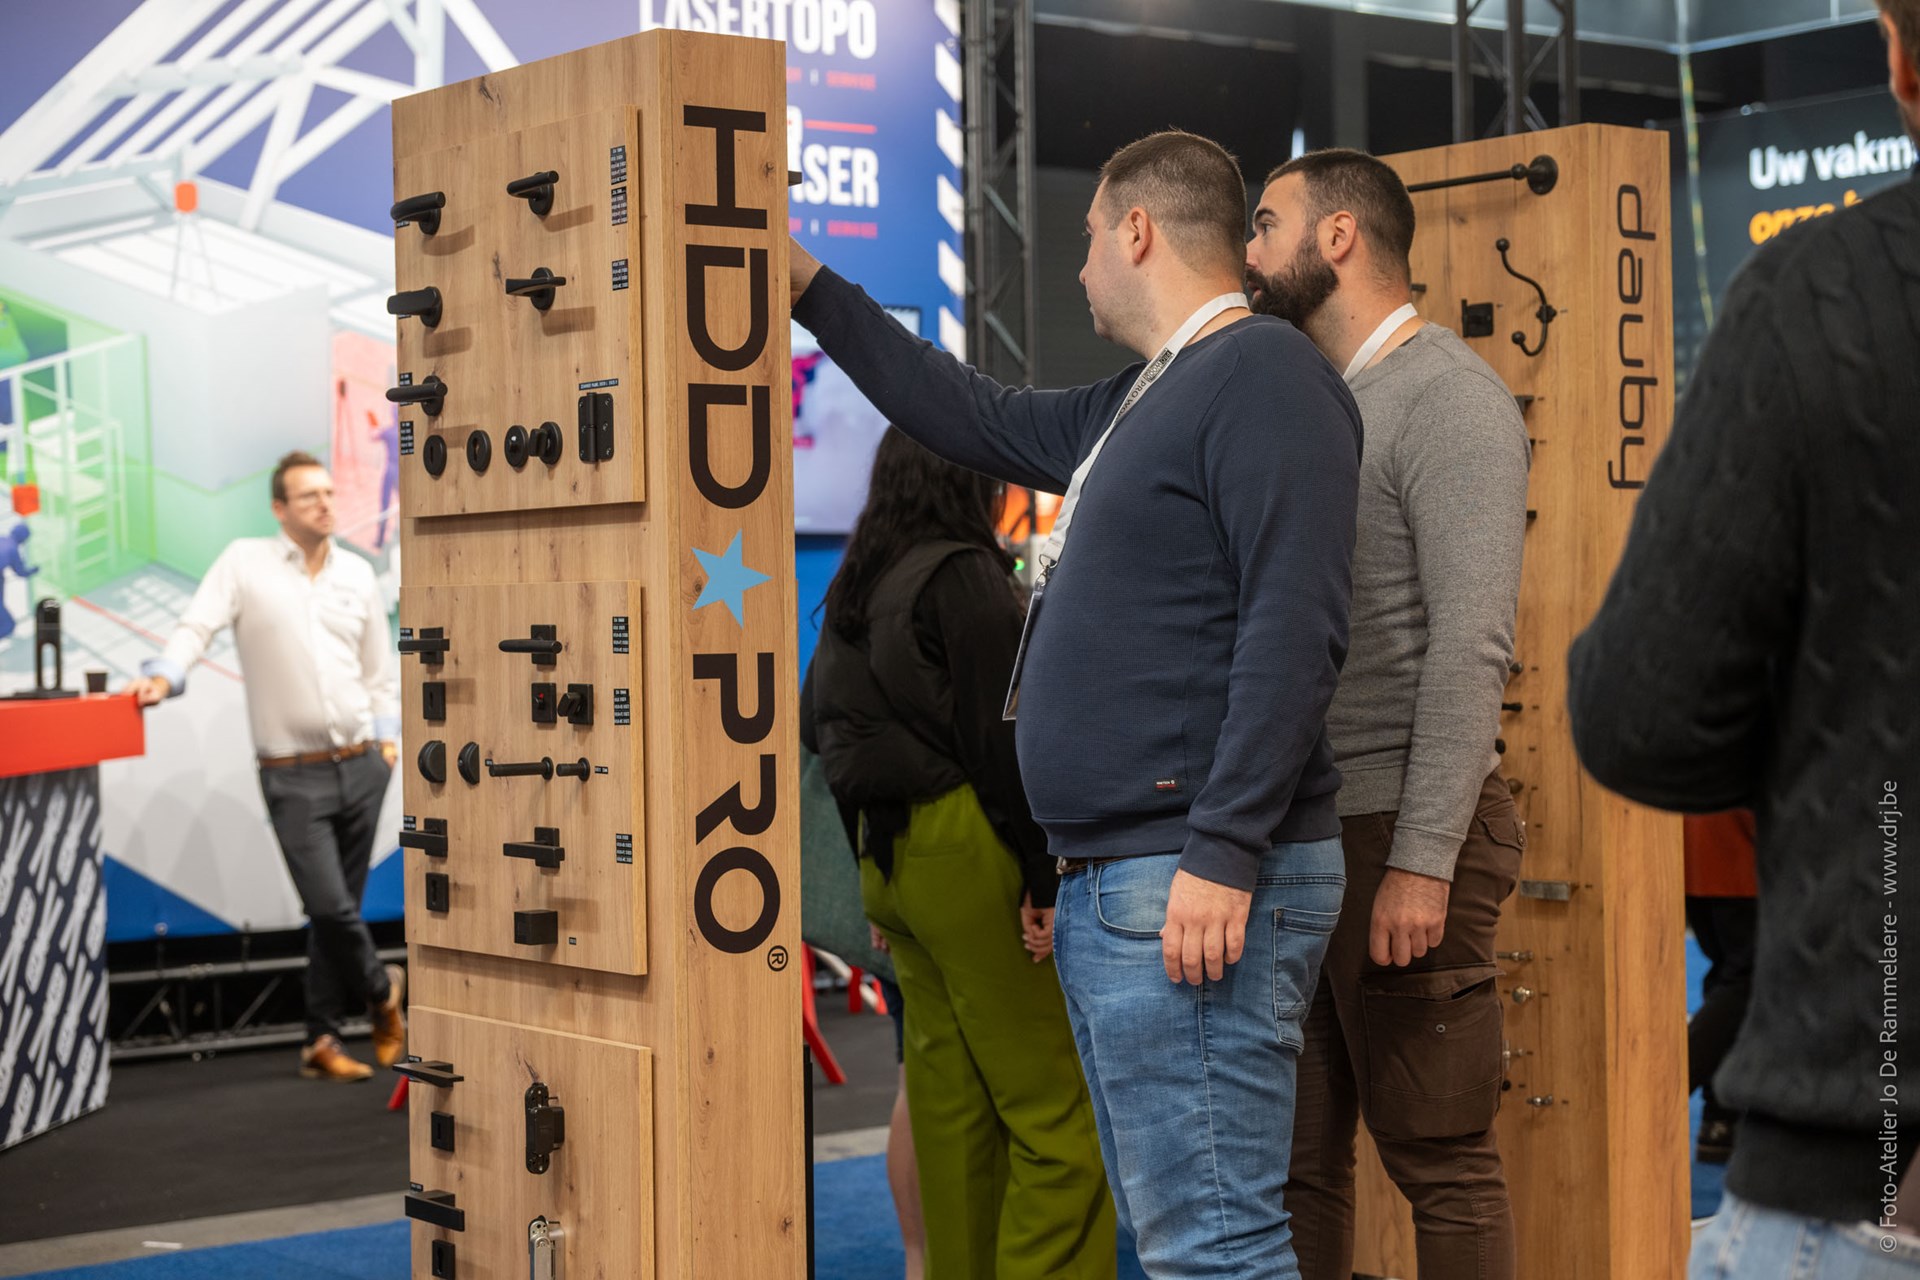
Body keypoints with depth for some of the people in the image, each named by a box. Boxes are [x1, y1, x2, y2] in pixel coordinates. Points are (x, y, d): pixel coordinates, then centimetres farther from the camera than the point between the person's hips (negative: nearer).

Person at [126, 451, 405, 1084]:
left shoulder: (357, 573, 11)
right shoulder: (245, 562, 0)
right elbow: (198, 625, -9)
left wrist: (386, 734, 10)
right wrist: (164, 674, -27)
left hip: (361, 765, 4)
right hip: (294, 774, -4)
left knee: (339, 909, 7)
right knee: (329, 906, -12)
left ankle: (321, 1041, 18)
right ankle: (381, 989, 16)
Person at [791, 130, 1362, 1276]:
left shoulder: (1264, 375, -10)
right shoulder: (1134, 406, 21)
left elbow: (1296, 630, -20)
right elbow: (974, 418, 33)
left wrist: (1222, 855, -25)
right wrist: (812, 289, 35)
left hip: (1197, 888, -10)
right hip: (1108, 883, 10)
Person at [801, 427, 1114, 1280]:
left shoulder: (851, 592, 15)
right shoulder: (965, 575, -9)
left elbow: (824, 721, 19)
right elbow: (1003, 737, -15)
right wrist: (1044, 875, -13)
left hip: (888, 850, 9)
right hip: (968, 849, -9)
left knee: (947, 1097, 12)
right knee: (1054, 1108, -6)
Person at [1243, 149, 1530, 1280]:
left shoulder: (1447, 397, -7)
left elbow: (1472, 646, -16)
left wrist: (1423, 859, -21)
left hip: (1400, 829, -8)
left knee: (1440, 1160, -2)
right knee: (1297, 1153, 11)